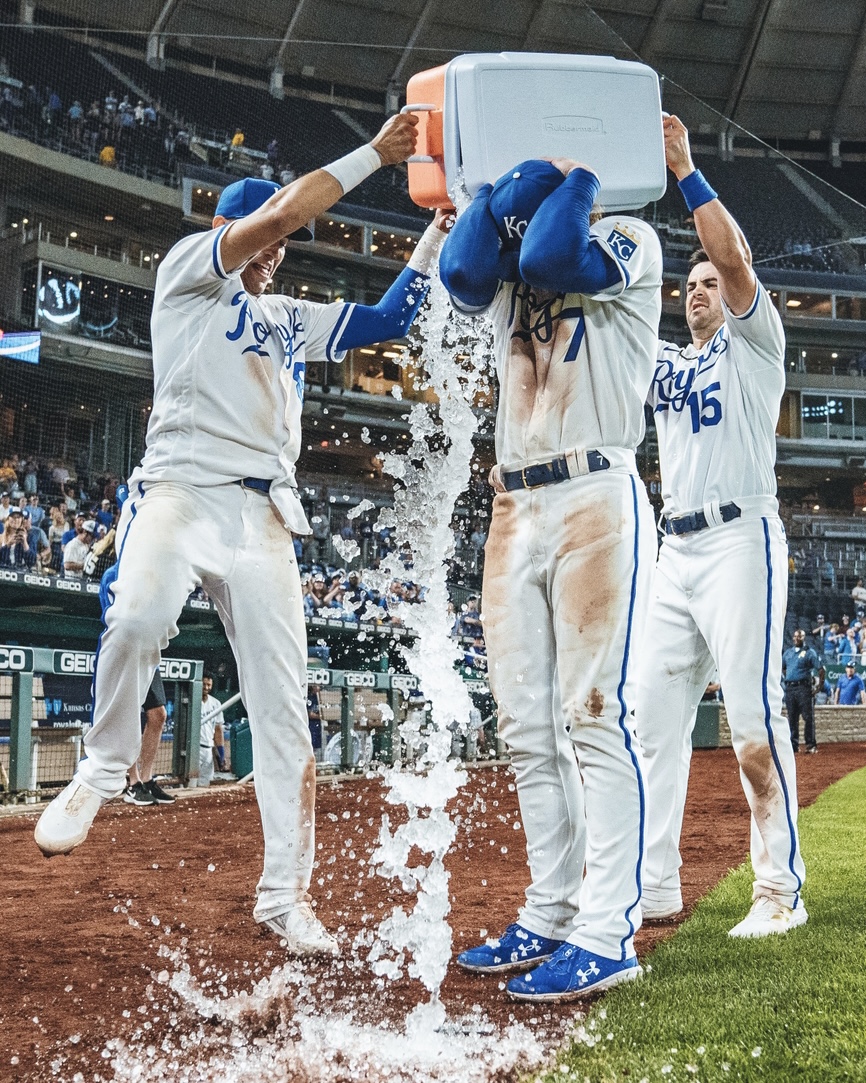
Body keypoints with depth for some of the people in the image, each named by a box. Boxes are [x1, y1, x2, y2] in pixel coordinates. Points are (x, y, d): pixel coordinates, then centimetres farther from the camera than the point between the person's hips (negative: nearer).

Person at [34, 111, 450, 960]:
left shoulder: (290, 319, 29)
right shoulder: (187, 267, 11)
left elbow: (386, 321, 26)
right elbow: (286, 207, 0)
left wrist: (437, 234, 17)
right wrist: (374, 153, 5)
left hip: (263, 515, 5)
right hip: (179, 486, -5)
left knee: (283, 703, -3)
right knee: (137, 616, -35)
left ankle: (285, 892, 3)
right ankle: (102, 768, -7)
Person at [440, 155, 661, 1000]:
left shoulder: (630, 239, 7)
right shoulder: (508, 269, 22)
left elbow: (557, 257, -14)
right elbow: (459, 273, -1)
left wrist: (576, 172, 3)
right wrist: (498, 177, 8)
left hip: (597, 501, -6)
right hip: (515, 511, 7)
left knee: (594, 715, -12)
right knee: (527, 731, 6)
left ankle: (607, 932, -10)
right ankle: (551, 915, 13)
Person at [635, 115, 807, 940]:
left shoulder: (753, 345, 7)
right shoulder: (664, 361, 23)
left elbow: (732, 255, -9)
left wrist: (684, 168, -10)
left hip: (740, 540, -7)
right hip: (675, 552, 7)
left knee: (754, 719, -11)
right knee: (654, 716, 3)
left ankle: (780, 889, -5)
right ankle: (654, 886, 8)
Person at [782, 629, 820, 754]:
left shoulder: (809, 652, 0)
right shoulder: (788, 652, 16)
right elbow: (782, 668, 29)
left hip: (803, 688, -5)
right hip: (789, 687, 5)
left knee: (808, 717, -6)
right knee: (792, 718, 7)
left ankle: (811, 745, -5)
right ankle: (793, 745, 12)